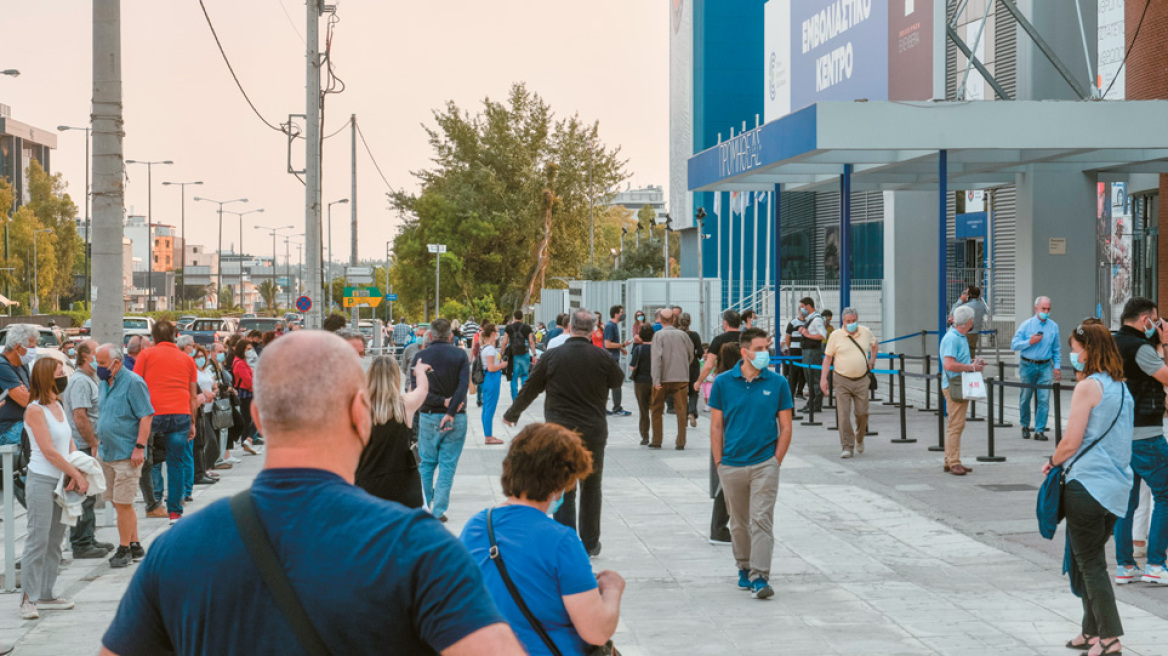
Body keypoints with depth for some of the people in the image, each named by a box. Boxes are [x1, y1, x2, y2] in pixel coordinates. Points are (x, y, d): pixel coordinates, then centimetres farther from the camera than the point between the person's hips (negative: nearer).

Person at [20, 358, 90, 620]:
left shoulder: (58, 406, 13)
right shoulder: (35, 410, -12)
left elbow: (69, 444, 11)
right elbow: (49, 451, -15)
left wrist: (77, 474, -5)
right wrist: (77, 475, -12)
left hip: (61, 480, 8)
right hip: (41, 480, -8)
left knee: (55, 540, 10)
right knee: (38, 539, -7)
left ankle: (45, 595, 16)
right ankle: (28, 598, -2)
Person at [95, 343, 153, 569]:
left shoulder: (133, 383, -11)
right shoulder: (105, 383, 14)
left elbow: (146, 417, -15)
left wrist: (139, 447, -21)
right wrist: (98, 445, 18)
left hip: (127, 454, -9)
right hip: (108, 453, 9)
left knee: (123, 503, -8)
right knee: (119, 503, 12)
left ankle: (125, 549, 1)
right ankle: (135, 546, 21)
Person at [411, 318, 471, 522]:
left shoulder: (421, 357, -1)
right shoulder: (460, 355, -3)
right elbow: (464, 386, -15)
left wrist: (442, 401, -12)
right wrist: (451, 411, -19)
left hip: (429, 417, 1)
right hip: (456, 419, -1)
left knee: (427, 463, 14)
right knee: (448, 465, 5)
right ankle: (439, 510, 2)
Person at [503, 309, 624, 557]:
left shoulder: (551, 357, -6)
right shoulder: (601, 358, -6)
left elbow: (530, 390, 3)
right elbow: (618, 379, 13)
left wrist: (512, 414, 20)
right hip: (594, 431, 1)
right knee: (591, 488, 15)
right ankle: (590, 543, 23)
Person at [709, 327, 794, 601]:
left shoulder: (777, 383, -1)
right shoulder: (723, 383, 0)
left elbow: (785, 427, 3)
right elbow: (716, 426, 4)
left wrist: (776, 461, -3)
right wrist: (719, 464, 0)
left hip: (765, 464, -1)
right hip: (732, 465, 2)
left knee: (762, 520, -8)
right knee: (738, 522, 13)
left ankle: (760, 577, -9)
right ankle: (744, 568, 29)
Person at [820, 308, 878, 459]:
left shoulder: (866, 332, 5)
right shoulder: (835, 336, -3)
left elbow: (874, 346, 26)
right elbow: (827, 357, 1)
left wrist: (872, 362, 15)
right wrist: (823, 378, -5)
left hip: (861, 380, 2)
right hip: (842, 380, -2)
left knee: (862, 413, 4)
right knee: (843, 414, -7)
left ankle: (859, 440, 30)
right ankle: (847, 447, -2)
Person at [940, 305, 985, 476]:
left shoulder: (960, 337, 16)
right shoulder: (952, 338, -17)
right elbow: (949, 365, -26)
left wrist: (972, 362, 11)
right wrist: (972, 367, -18)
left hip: (961, 385, 11)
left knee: (955, 425, 13)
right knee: (956, 425, -11)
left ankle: (951, 462, 19)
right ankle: (953, 463, -11)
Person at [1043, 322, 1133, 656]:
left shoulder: (1088, 387, -14)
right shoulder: (1122, 388, 12)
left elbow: (1071, 442, -16)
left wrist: (1053, 462, 3)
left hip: (1087, 483, -8)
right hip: (1117, 486, 8)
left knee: (1090, 564, -2)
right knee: (1091, 560, 17)